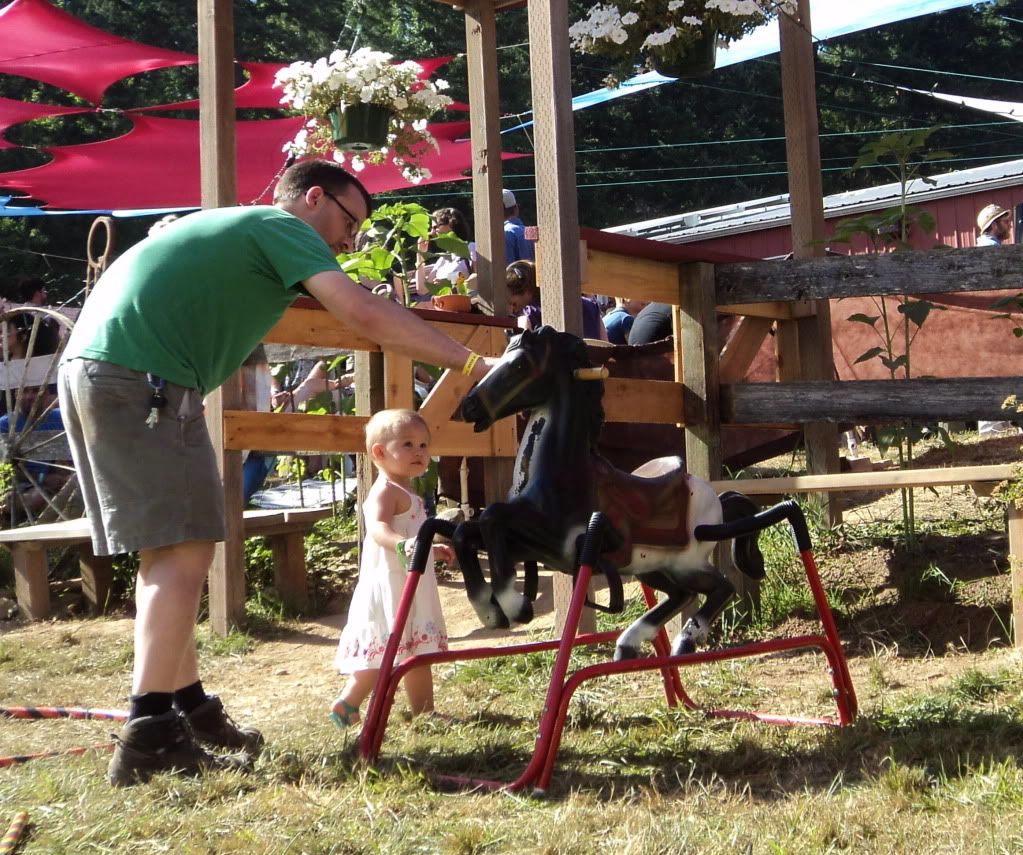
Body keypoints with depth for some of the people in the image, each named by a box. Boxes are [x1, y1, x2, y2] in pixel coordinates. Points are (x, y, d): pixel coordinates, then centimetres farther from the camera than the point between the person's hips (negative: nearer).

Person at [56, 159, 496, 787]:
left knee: (165, 553, 14)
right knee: (183, 552, -9)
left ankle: (190, 707, 22)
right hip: (140, 380, -10)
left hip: (88, 370, 10)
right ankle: (149, 739, -11)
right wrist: (471, 363, -8)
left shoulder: (231, 229, 29)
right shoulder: (283, 227, 1)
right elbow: (365, 315, -11)